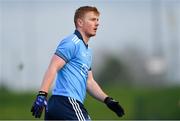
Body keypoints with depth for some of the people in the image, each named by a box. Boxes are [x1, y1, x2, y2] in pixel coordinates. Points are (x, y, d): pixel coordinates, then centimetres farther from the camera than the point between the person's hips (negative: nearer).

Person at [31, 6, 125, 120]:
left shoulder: (87, 51, 26)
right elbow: (53, 68, -15)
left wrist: (108, 100, 15)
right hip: (68, 101, -10)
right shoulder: (72, 42, -5)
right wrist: (42, 95, -26)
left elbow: (89, 82, 27)